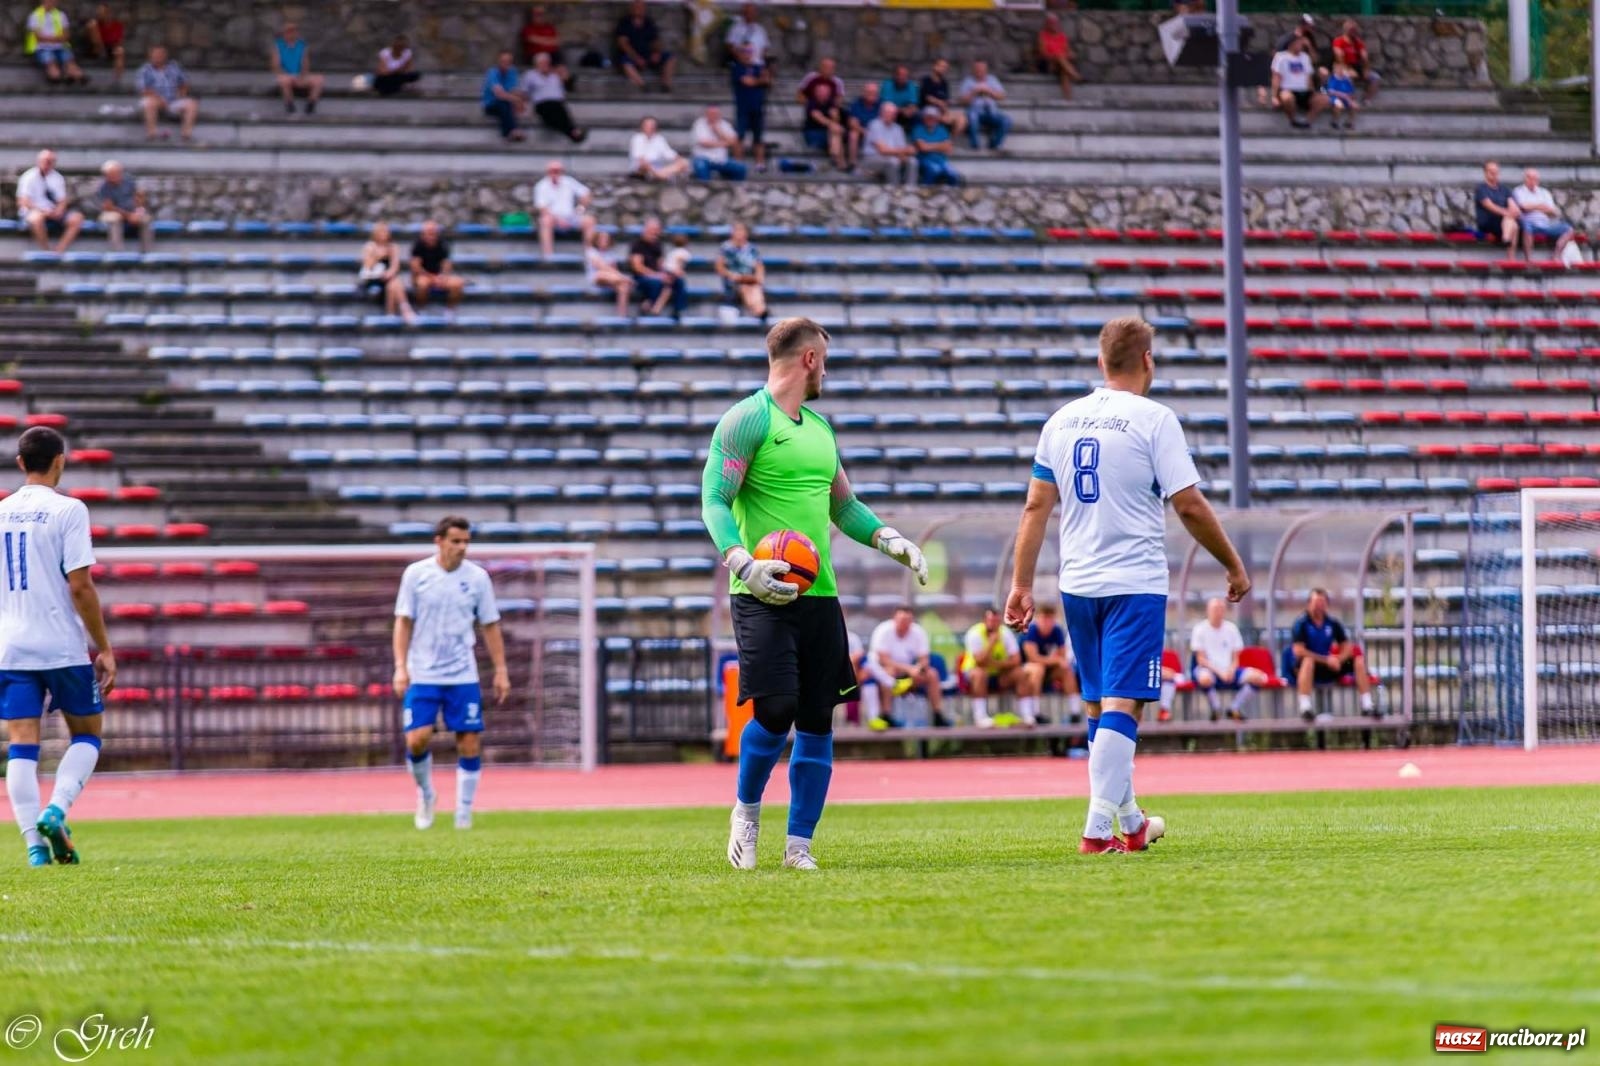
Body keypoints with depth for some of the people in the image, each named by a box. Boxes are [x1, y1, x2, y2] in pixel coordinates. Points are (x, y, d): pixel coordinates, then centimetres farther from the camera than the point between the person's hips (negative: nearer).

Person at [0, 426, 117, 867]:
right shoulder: (67, 509, -7)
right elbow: (80, 586, -12)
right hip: (63, 646, -3)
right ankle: (56, 811, -9)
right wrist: (105, 649, -6)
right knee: (86, 735, 13)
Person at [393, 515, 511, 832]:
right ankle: (425, 795, 15)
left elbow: (490, 626, 7)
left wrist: (501, 671, 4)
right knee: (417, 740, -12)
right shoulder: (416, 574, -2)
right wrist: (400, 667, -7)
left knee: (470, 744, -3)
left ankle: (463, 815, 8)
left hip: (463, 676, 1)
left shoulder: (477, 577, 1)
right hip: (422, 675, -1)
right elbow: (403, 622, 2)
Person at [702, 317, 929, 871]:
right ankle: (746, 810, 10)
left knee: (817, 720, 3)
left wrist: (891, 540, 11)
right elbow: (714, 501, -11)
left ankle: (799, 845, 9)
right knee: (776, 710, -16)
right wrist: (743, 564, -26)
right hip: (765, 595, -7)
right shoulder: (746, 420, -5)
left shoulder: (819, 427, 19)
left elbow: (843, 506, 28)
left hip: (819, 593, 7)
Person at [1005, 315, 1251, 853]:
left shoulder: (1062, 420, 8)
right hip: (1135, 584, -6)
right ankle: (1098, 825, -16)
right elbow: (1190, 507, -10)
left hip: (1077, 585, 6)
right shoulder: (1153, 419, -8)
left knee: (1100, 706, 15)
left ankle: (1128, 822, 25)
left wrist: (1021, 584, 13)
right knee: (1121, 705, -7)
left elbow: (1036, 507, 8)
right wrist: (1233, 566, 2)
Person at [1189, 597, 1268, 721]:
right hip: (1209, 670, -4)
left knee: (1258, 677, -21)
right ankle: (1215, 709, -13)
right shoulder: (1200, 629, -4)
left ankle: (1235, 709, -4)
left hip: (1229, 670, 4)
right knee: (1205, 679, -43)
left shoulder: (1231, 628, 8)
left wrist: (1231, 670, -13)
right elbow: (1201, 659, -7)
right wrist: (1219, 672, -19)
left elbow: (1235, 658, 9)